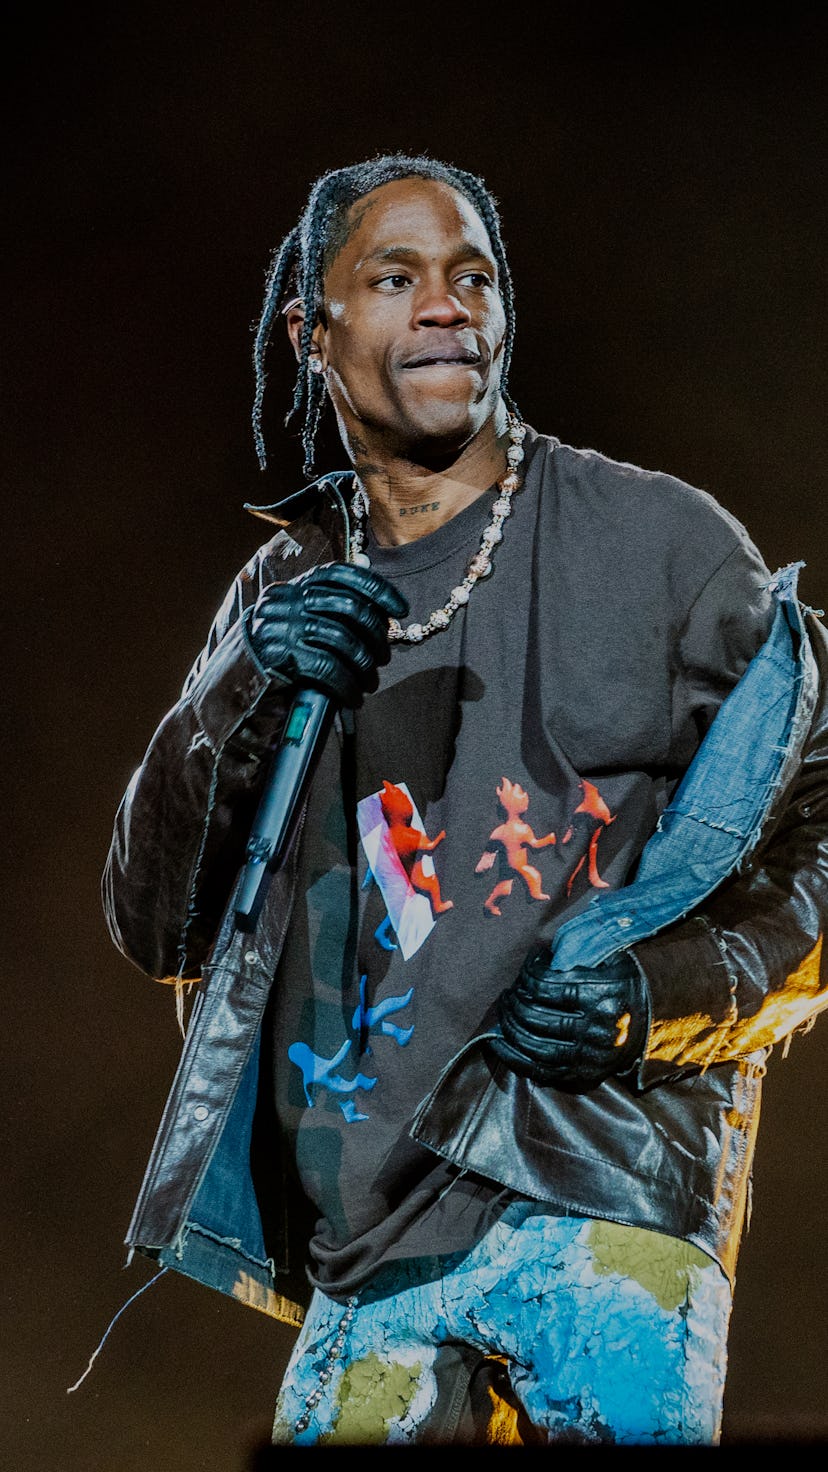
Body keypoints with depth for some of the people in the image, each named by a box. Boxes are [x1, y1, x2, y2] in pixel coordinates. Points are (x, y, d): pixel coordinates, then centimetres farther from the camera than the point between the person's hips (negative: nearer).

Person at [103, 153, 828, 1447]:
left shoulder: (661, 540, 2)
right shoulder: (280, 597, 13)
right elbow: (156, 928, 9)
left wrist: (661, 992, -14)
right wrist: (244, 702, -8)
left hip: (605, 1193, -3)